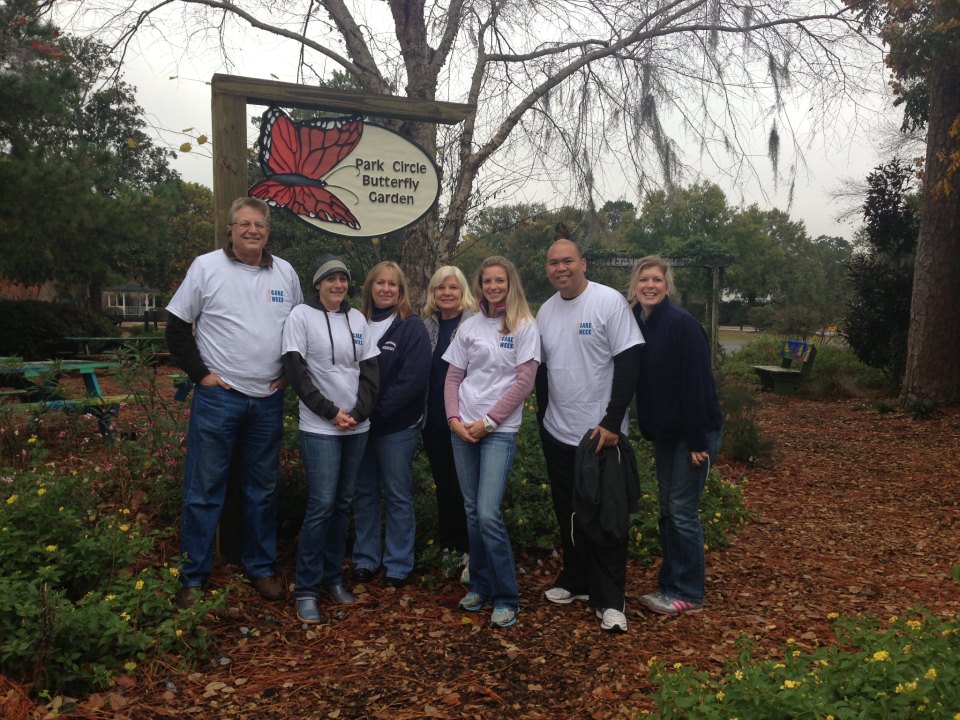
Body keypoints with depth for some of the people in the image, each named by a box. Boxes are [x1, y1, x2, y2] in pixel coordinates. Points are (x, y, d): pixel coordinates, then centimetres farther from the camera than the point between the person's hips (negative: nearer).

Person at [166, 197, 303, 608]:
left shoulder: (285, 273, 7)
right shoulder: (206, 267, -2)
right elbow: (177, 326, 0)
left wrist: (289, 372, 6)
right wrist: (200, 373, -7)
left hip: (269, 400, 4)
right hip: (218, 396, -3)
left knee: (263, 488, 12)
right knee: (204, 488, 2)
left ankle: (261, 567, 26)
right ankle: (193, 575, 15)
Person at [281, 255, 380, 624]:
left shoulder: (357, 318, 9)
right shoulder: (301, 315, -3)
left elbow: (370, 370, 9)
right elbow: (295, 371, -8)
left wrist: (359, 411, -5)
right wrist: (331, 412, -12)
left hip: (357, 426, 5)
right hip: (319, 428, -4)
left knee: (342, 503, 10)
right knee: (321, 505, -8)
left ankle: (333, 578, 23)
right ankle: (306, 590, 5)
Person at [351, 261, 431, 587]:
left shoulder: (412, 326, -6)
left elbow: (413, 379, -14)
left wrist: (377, 411, -17)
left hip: (397, 426, -4)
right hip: (362, 423, 4)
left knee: (398, 495, 6)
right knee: (364, 492, 12)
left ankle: (399, 565, 18)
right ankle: (365, 559, 26)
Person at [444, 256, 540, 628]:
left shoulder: (524, 326, -2)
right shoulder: (469, 327, 10)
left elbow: (524, 382, -7)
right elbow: (453, 377, 11)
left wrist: (488, 421, -10)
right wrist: (455, 419, -3)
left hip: (500, 430, -4)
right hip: (463, 429, 4)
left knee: (488, 514, -12)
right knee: (472, 512, 9)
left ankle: (506, 598, 1)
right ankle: (480, 585, 24)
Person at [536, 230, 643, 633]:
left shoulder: (609, 301, -11)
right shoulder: (546, 311, 7)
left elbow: (628, 363, -15)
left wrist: (611, 422, -18)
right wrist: (543, 419, 13)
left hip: (601, 433, -6)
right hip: (558, 434, 6)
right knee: (568, 514, 15)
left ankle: (610, 600, 11)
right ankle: (576, 580, 32)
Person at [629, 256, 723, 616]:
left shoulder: (682, 324, -16)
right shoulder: (636, 324, 5)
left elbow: (698, 383, -19)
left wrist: (698, 440, -20)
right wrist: (649, 426, 8)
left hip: (694, 431, -7)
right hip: (664, 431, 7)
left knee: (682, 511, -1)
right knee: (667, 509, 13)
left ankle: (689, 594, 13)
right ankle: (670, 585, 25)